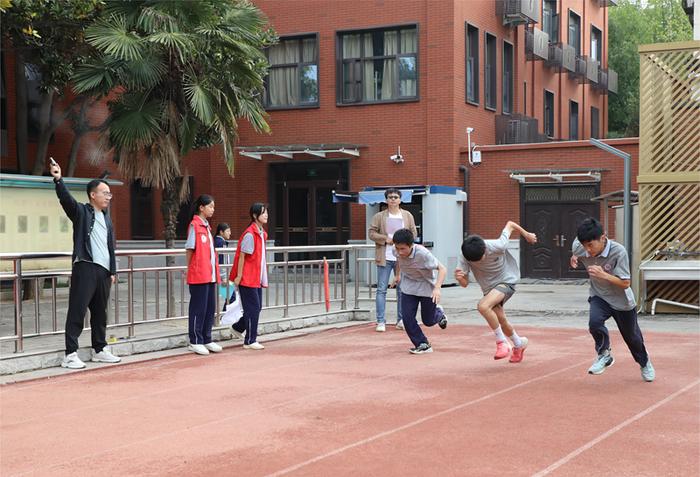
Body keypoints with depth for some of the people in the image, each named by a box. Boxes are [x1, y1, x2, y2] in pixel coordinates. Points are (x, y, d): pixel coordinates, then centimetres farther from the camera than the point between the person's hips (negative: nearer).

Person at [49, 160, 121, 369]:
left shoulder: (107, 219, 20)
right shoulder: (81, 212, 0)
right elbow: (66, 199, -20)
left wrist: (113, 271, 14)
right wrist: (58, 180, -36)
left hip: (103, 271, 7)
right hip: (84, 268, -7)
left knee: (100, 313, 13)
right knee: (77, 312, -7)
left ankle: (100, 350, 23)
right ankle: (70, 354, -6)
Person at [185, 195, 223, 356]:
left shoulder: (206, 226, 15)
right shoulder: (194, 225, -10)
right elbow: (190, 249, -9)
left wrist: (215, 272, 14)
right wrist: (190, 269, -7)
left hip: (210, 275, 8)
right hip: (198, 275, -8)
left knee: (210, 308, 10)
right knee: (198, 309, -2)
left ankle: (206, 340, 18)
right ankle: (195, 342, 6)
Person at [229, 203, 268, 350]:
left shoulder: (262, 234, 11)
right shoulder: (249, 234, -17)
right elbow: (242, 256, -17)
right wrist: (239, 276, -18)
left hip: (257, 278, 9)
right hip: (247, 278, -9)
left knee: (257, 307, 14)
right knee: (253, 308, -5)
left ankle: (237, 327, 34)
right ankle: (250, 341, 3)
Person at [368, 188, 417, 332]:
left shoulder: (408, 216, 9)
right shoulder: (379, 216, 3)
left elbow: (413, 233, 9)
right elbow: (372, 233, 1)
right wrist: (386, 239, -13)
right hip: (385, 257, -2)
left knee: (402, 289, 7)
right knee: (381, 289, -3)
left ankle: (401, 320, 16)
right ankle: (381, 321, -1)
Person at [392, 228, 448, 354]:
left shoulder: (422, 253, -34)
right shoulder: (396, 252, -18)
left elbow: (442, 269, -30)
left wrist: (437, 288, -43)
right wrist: (398, 274, 22)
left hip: (426, 287, -4)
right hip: (408, 287, 4)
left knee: (428, 321, 7)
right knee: (407, 318, -10)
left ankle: (439, 313, 42)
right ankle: (423, 345, 3)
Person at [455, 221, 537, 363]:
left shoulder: (497, 246, -30)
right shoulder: (465, 257, -21)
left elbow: (510, 224, -13)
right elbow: (465, 283, -14)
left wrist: (526, 234, 4)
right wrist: (459, 278, -39)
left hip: (506, 281, -5)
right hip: (489, 287, 6)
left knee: (483, 306, -30)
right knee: (501, 321, 14)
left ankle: (502, 342, -16)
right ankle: (519, 344, 44)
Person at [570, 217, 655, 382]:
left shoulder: (618, 251, -31)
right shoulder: (578, 247, -20)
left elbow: (625, 283, -28)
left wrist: (603, 275, -41)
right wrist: (574, 259, -13)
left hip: (622, 302, -2)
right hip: (599, 297, 2)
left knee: (632, 336, 16)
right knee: (594, 321, -30)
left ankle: (644, 363, 48)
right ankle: (604, 354, -3)